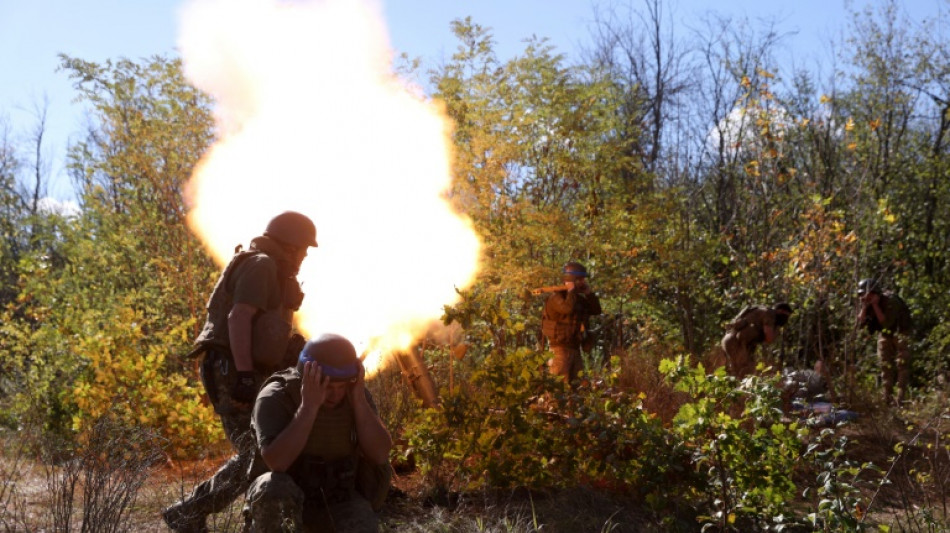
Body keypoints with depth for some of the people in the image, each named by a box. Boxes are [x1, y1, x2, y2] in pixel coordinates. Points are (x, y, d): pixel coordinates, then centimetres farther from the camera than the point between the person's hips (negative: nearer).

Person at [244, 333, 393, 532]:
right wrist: (308, 406, -39)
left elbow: (380, 455, -20)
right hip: (284, 500, -2)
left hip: (337, 498, 2)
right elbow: (276, 463, -36)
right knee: (275, 488, -37)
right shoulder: (275, 397, -22)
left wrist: (358, 399, -29)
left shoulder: (357, 394, -10)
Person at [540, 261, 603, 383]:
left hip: (574, 347, 9)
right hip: (560, 347, -9)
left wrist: (589, 293, 5)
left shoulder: (579, 298, 16)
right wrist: (571, 291, -15)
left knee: (575, 380, 13)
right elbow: (567, 308, -31)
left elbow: (596, 310, 14)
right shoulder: (556, 297, -11)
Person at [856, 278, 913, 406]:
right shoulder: (866, 304, -13)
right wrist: (864, 307, -31)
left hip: (899, 332, -6)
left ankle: (901, 398, -11)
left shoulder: (890, 301, -31)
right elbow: (860, 323, -18)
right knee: (885, 366, 7)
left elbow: (886, 323, -37)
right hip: (884, 334, 6)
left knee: (901, 364, -13)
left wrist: (875, 305, -39)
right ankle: (887, 399, 14)